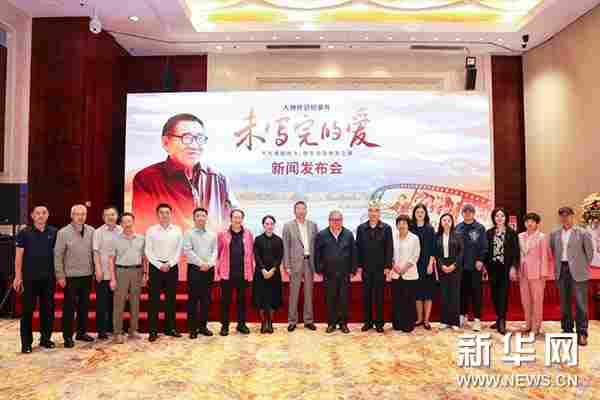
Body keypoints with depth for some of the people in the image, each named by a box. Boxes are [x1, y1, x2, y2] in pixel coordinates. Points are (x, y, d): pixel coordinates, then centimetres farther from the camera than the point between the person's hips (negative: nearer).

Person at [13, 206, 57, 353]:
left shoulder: (54, 232, 3)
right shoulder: (24, 233, -3)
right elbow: (19, 256, -1)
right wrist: (18, 276, -6)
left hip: (48, 278, 2)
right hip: (29, 278, -2)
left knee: (48, 309, 9)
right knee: (28, 310, 4)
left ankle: (45, 338, 23)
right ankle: (26, 342, 14)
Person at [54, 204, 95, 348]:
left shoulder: (91, 231, 2)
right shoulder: (63, 232, -6)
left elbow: (95, 252, 6)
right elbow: (58, 256, -6)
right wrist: (60, 276, -8)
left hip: (87, 275, 3)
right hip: (71, 276, -3)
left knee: (84, 305, 13)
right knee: (69, 307, 4)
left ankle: (82, 332, 26)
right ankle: (68, 336, 16)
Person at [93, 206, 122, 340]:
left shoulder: (121, 231, 4)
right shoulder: (98, 232, -2)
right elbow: (96, 252, -5)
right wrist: (98, 269, -12)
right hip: (103, 273, -3)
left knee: (115, 301, 12)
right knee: (102, 302, 4)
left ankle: (112, 327, 25)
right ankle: (101, 330, 13)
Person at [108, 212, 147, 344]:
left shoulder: (141, 239, 6)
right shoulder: (116, 239, 0)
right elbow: (111, 259, -1)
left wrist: (145, 274, 3)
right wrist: (112, 278, -7)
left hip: (137, 271, 2)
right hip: (121, 271, -2)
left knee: (135, 302, 9)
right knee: (119, 303, 0)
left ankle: (133, 330, 19)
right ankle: (118, 333, 7)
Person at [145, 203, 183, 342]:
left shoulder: (177, 230, 3)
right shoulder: (151, 230, 0)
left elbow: (179, 250, 2)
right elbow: (148, 251, -3)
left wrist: (169, 264, -8)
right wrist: (159, 265, -11)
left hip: (172, 267, 2)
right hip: (155, 267, -1)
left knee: (171, 299, 8)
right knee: (154, 299, 1)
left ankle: (170, 328, 19)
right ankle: (153, 330, 9)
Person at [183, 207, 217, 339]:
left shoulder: (212, 235, 12)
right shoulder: (189, 234, 2)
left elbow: (214, 251, 7)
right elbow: (188, 251, -8)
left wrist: (209, 264, -10)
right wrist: (201, 263, -13)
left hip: (209, 269, 3)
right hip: (194, 268, -3)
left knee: (206, 299, 7)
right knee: (193, 298, -1)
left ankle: (203, 326, 16)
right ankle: (193, 328, 5)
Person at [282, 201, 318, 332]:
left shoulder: (313, 225, 8)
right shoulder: (288, 226, 0)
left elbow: (317, 244, 8)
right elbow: (285, 247, -1)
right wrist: (286, 266, -7)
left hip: (309, 262, 3)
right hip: (295, 262, -2)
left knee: (309, 292, 9)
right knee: (294, 292, 2)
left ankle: (308, 320, 19)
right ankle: (292, 321, 12)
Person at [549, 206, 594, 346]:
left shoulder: (582, 233, -3)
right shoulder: (554, 234, 7)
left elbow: (590, 252, 1)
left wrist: (583, 266, 4)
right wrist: (558, 266, 11)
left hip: (577, 272, -4)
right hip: (561, 271, 4)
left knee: (581, 304, -3)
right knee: (564, 303, 11)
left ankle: (582, 333, 5)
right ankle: (567, 330, 21)